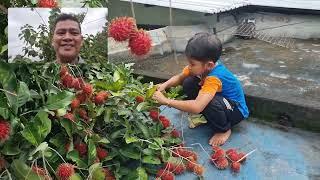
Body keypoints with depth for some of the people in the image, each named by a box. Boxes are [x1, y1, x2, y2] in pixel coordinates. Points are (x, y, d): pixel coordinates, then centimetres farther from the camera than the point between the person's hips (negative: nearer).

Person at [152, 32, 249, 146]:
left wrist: (166, 101, -41)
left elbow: (196, 107, -48)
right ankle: (207, 117, 7)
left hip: (237, 110, -7)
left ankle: (224, 130, -7)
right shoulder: (203, 66, -16)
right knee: (188, 84, -12)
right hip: (221, 98, 7)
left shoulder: (214, 78, -38)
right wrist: (164, 85, -22)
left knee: (211, 102, -40)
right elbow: (179, 78, -2)